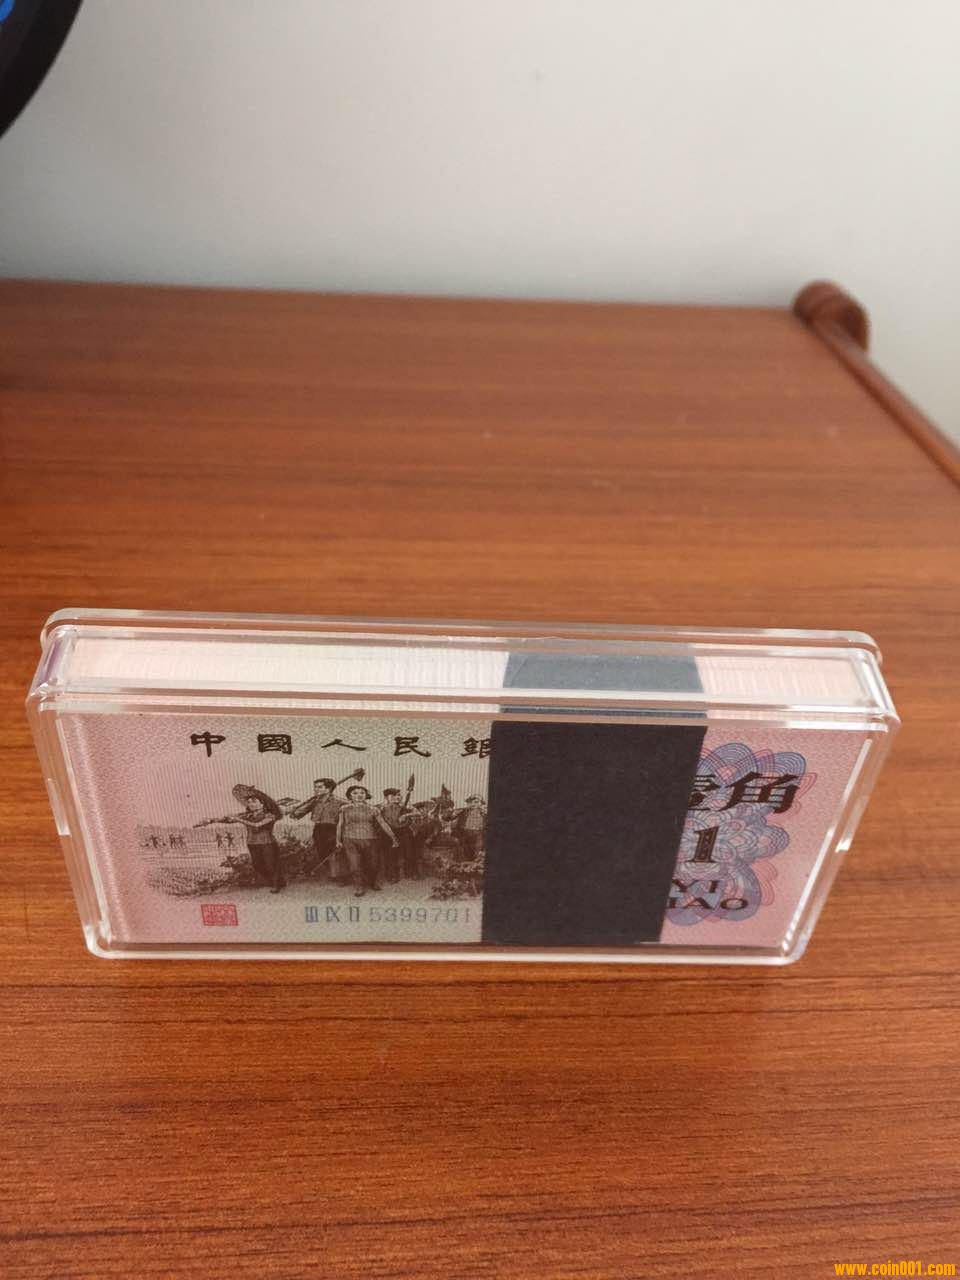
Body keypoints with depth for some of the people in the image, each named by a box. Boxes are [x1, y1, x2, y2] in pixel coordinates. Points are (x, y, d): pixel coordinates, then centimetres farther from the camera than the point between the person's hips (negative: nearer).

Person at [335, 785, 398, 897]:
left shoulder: (372, 809, 3)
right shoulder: (345, 809, 4)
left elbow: (383, 824, 5)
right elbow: (340, 825, 10)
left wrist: (393, 838, 5)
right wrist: (338, 840, 8)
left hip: (369, 840, 1)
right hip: (350, 840, -1)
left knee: (373, 865, 6)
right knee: (355, 866, -6)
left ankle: (372, 882, 35)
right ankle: (358, 888, 12)